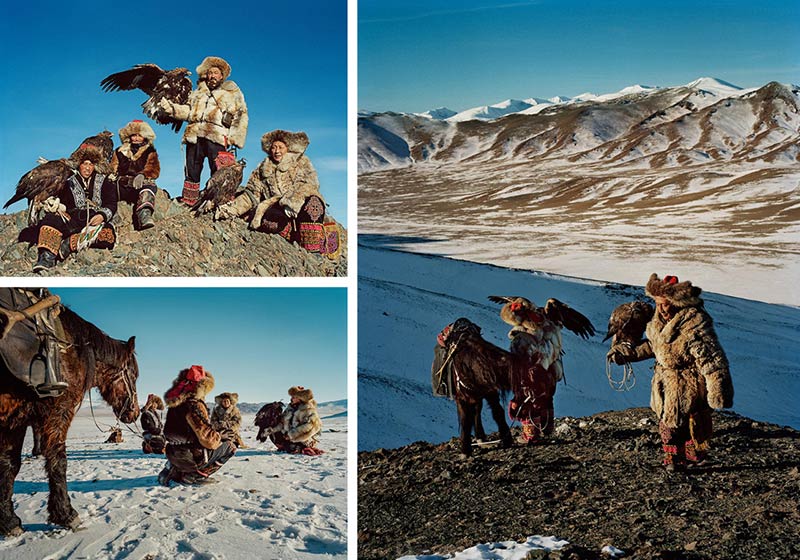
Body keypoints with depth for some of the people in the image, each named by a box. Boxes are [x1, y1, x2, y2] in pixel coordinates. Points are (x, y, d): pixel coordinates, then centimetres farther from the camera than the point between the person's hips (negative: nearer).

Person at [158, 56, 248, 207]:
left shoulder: (232, 93, 14)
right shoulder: (198, 92, 28)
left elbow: (241, 116, 5)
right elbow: (188, 111, 24)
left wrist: (235, 137, -7)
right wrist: (171, 108, 6)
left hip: (217, 137, -4)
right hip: (194, 135, 4)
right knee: (192, 171, 3)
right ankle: (188, 203, 6)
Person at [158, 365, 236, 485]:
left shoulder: (175, 403, 7)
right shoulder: (194, 405, -21)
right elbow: (208, 439, -24)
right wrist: (219, 437, -2)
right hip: (191, 457, -8)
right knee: (230, 446, 5)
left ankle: (175, 472, 13)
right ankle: (195, 475, -4)